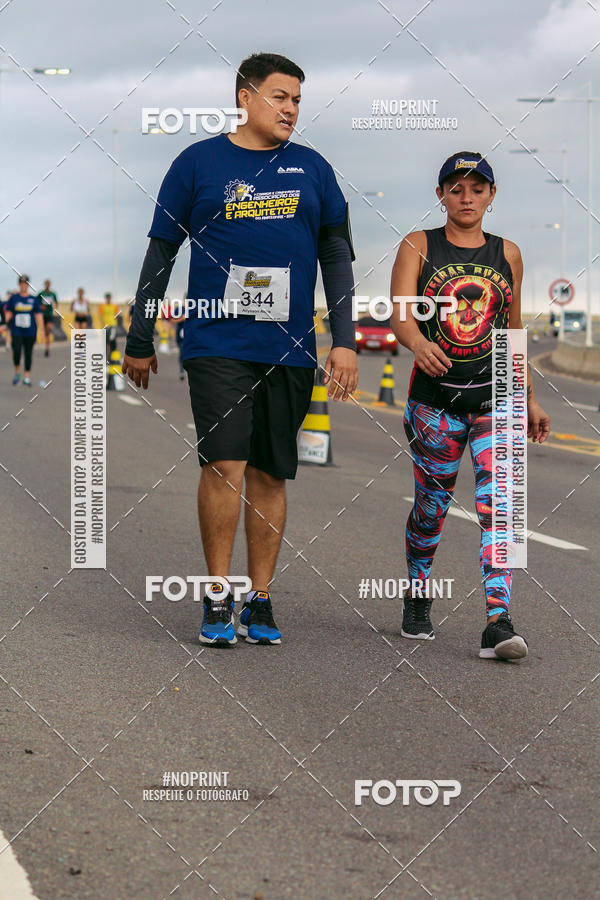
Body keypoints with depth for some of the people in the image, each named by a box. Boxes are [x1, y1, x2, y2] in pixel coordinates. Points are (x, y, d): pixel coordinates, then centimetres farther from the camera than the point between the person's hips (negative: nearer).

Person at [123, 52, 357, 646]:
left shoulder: (312, 169, 12)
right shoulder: (199, 163, 4)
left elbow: (337, 258, 14)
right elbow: (160, 253, 9)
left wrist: (344, 340, 4)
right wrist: (139, 342, 9)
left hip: (290, 348, 3)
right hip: (216, 344, -3)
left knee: (270, 474, 6)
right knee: (225, 464, -14)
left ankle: (260, 601, 14)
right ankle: (218, 598, -2)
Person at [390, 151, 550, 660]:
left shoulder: (507, 254, 10)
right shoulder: (418, 246, 2)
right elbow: (400, 313, -13)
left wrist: (531, 399, 20)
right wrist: (419, 344, -35)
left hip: (496, 401, 1)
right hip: (435, 401, -1)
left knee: (497, 505, -14)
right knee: (431, 507, 10)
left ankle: (498, 624, -20)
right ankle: (418, 600, 35)